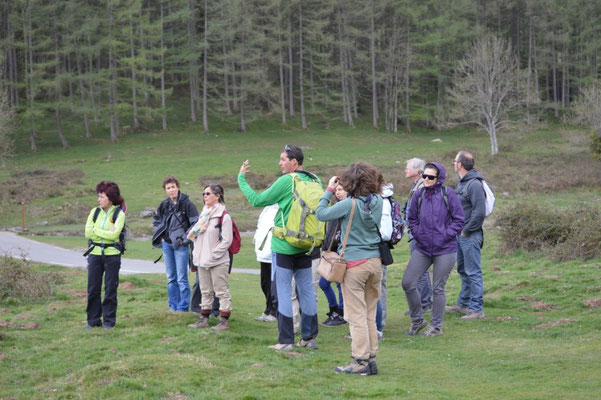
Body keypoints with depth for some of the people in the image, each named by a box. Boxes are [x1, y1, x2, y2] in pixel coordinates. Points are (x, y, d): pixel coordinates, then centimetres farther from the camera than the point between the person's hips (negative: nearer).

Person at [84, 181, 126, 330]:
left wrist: (96, 230, -9)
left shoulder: (119, 214, -4)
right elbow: (87, 233, -2)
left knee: (110, 289, 1)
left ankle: (109, 321, 12)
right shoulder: (95, 212, 7)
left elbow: (114, 234, -17)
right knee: (93, 289, 3)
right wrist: (106, 233, -10)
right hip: (95, 254, 3)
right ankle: (93, 321, 13)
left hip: (112, 255, -3)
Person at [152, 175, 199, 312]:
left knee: (181, 278, -5)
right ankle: (173, 307, 19)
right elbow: (156, 220, 24)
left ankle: (183, 308, 0)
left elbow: (195, 223, -10)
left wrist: (185, 238, -11)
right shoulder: (164, 205, 7)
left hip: (180, 245, -6)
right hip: (167, 244, 6)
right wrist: (160, 236, 13)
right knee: (171, 278, 11)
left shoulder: (187, 204, -9)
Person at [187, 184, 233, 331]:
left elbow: (227, 240, -14)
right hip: (203, 261, 8)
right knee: (205, 291, 14)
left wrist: (213, 254, -16)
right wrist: (196, 252, 9)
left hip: (218, 262, -8)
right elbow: (196, 235, 21)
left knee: (222, 291, -4)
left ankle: (224, 320, 0)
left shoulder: (223, 216, -11)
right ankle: (204, 319, 20)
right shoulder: (203, 214, 15)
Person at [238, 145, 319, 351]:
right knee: (307, 290, 11)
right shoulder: (315, 181, 4)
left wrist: (241, 179, 4)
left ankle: (286, 340, 0)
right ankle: (310, 337, 15)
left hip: (284, 246, -6)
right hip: (306, 246, 6)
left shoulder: (286, 181, -14)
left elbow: (257, 200, -7)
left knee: (283, 291, 0)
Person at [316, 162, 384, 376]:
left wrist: (329, 190, 1)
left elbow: (321, 213, -9)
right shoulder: (378, 202, 1)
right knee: (370, 315, 14)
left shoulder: (349, 204, -16)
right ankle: (371, 359, 17)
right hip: (375, 262, 6)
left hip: (354, 264, -6)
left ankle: (361, 362, 1)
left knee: (356, 316, 0)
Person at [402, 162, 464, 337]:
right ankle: (417, 320, 18)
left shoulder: (448, 194, -8)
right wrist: (417, 234, 0)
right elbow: (412, 219, 14)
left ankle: (436, 326, 16)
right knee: (407, 283, -1)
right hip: (422, 249, 4)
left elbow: (459, 219, -4)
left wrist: (446, 235, -11)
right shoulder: (419, 195, 3)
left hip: (445, 250, -4)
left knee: (438, 288, 2)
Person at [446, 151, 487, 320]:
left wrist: (466, 230, -17)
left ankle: (476, 309, -4)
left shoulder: (474, 185, -18)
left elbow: (480, 212, -23)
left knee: (473, 272, -7)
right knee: (463, 271, 19)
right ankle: (463, 304, 31)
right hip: (461, 235, 10)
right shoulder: (461, 183, 13)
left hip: (470, 236, -10)